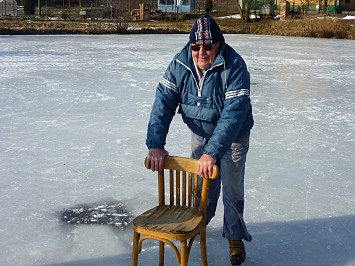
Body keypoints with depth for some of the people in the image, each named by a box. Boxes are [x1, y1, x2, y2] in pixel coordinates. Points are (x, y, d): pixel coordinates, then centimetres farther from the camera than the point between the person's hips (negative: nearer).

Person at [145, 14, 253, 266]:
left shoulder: (234, 67, -30)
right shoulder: (180, 64, -16)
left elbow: (233, 114, -36)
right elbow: (163, 102, -18)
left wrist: (213, 151, -44)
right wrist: (156, 144, -27)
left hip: (233, 137, -4)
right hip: (200, 133, 4)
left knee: (232, 187, -2)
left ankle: (235, 237, 19)